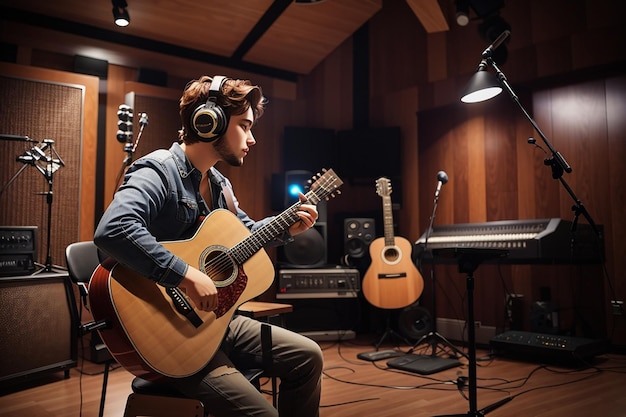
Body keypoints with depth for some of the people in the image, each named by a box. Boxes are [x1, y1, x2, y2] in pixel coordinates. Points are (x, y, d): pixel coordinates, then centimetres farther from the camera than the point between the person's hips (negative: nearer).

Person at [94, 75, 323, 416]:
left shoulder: (219, 184, 11)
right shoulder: (159, 172, -19)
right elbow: (112, 230, -37)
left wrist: (286, 229, 11)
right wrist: (187, 276, -36)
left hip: (215, 317, 9)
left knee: (307, 356, 9)